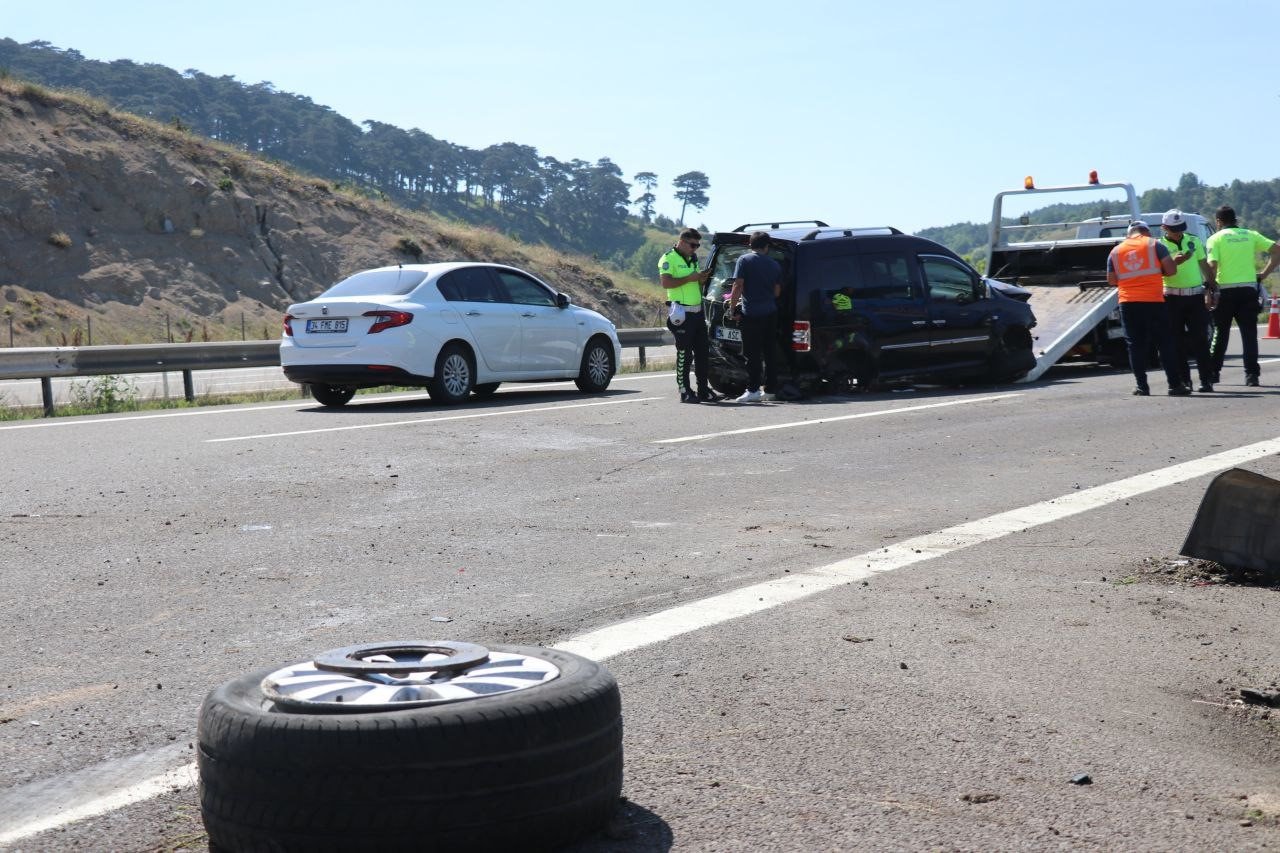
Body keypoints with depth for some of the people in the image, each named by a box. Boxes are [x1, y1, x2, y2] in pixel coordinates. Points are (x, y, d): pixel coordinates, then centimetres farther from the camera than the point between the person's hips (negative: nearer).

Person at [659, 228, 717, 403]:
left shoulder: (693, 259, 19)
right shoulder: (669, 259, -6)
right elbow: (666, 282, -20)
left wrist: (701, 279, 6)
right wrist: (689, 278, -19)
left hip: (697, 311, 8)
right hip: (681, 314, -8)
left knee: (702, 353, 8)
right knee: (684, 354, -5)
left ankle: (703, 391, 14)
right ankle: (685, 392, 0)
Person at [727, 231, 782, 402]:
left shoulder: (744, 260, -5)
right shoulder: (774, 264, 10)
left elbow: (738, 286, -11)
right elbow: (777, 291, 15)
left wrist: (732, 307, -4)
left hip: (751, 313, -5)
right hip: (771, 313, 5)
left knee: (752, 354, -4)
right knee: (770, 353, 10)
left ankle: (753, 390, -5)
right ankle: (771, 389, 12)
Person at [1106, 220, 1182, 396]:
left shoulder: (1116, 251, 11)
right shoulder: (1154, 244, 3)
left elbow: (1111, 280, 12)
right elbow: (1171, 270, -3)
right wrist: (1157, 272, 16)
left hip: (1128, 302, 2)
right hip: (1154, 301, -2)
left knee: (1135, 345, 6)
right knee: (1165, 343, 3)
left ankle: (1142, 386, 2)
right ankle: (1175, 385, 2)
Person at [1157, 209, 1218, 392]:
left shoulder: (1194, 241, 11)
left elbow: (1205, 266, 17)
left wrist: (1212, 290, 13)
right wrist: (1174, 263, -28)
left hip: (1196, 295, 2)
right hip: (1172, 298, -2)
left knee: (1200, 339, -2)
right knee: (1176, 340, 0)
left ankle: (1206, 379, -1)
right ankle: (1183, 379, 7)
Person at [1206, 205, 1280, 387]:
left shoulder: (1216, 238, 0)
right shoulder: (1251, 235, 10)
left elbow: (1212, 266, -12)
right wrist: (1263, 274, 5)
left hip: (1225, 290, -2)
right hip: (1249, 289, 2)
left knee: (1220, 333, 11)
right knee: (1249, 333, 3)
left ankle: (1213, 372, 15)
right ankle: (1252, 375, -4)